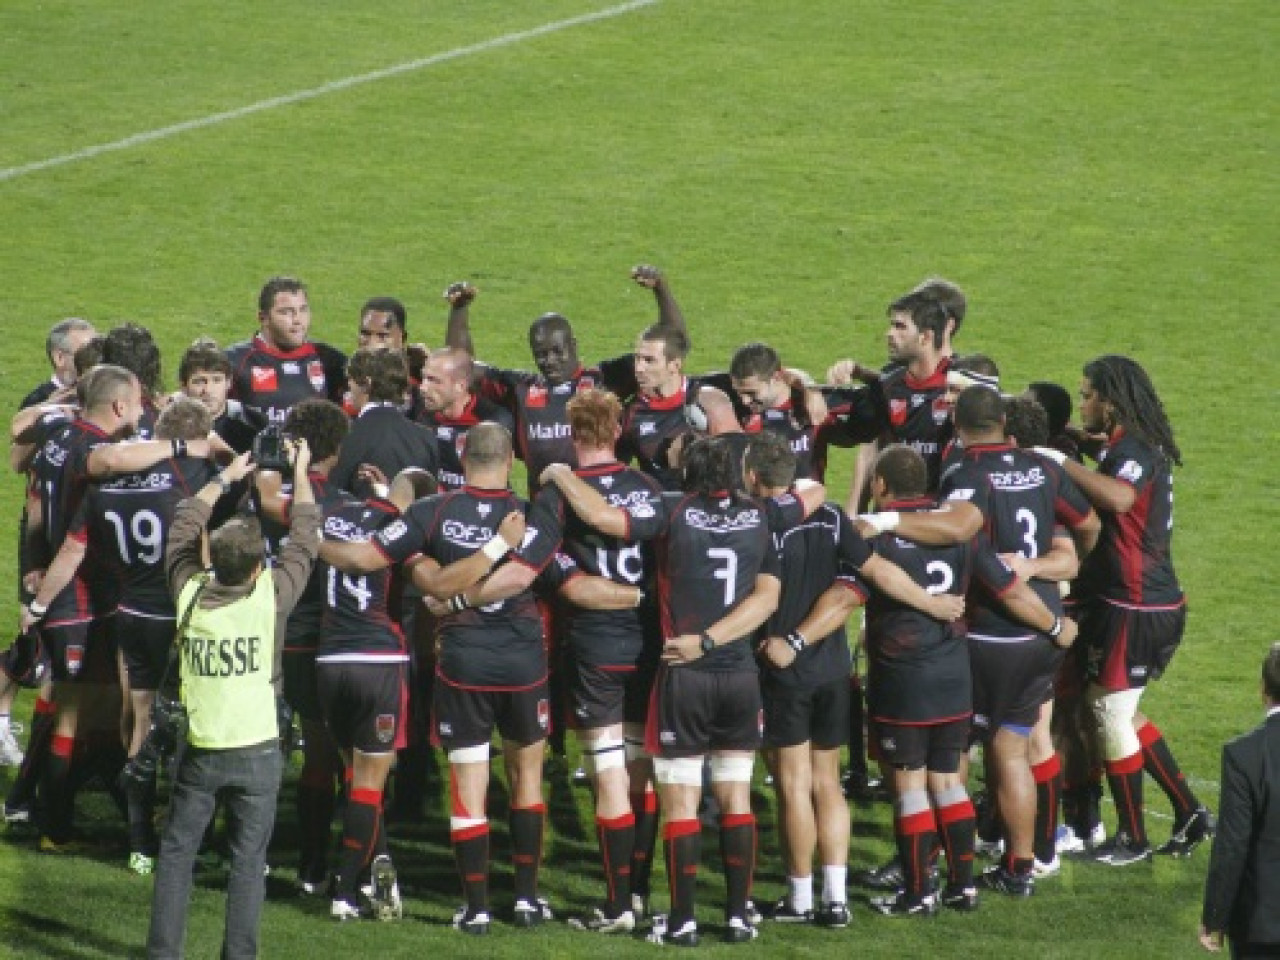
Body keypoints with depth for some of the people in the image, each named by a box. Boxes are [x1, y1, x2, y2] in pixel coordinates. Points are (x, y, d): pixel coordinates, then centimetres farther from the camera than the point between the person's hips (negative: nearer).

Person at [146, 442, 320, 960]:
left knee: (176, 852, 10)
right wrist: (301, 473, 15)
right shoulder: (270, 596, -12)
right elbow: (304, 540, 2)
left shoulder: (190, 592, -6)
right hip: (256, 749, -2)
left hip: (199, 750, 2)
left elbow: (185, 525, 11)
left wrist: (224, 479, 23)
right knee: (248, 859, 5)